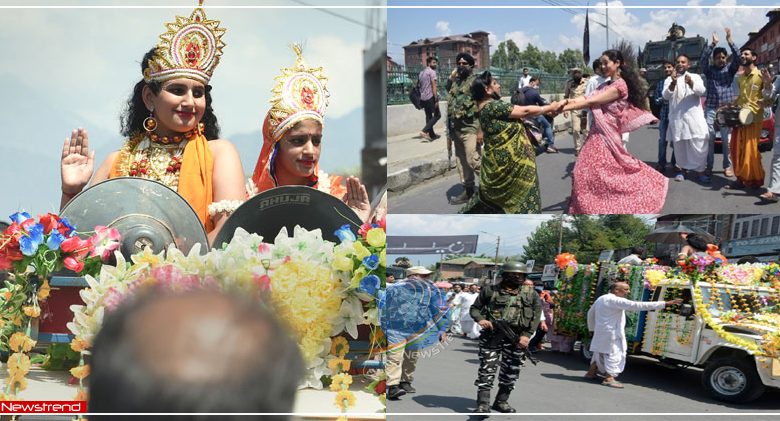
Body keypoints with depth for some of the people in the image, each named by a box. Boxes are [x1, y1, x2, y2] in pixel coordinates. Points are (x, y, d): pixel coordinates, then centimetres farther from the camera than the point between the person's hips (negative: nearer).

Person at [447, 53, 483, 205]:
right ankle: (468, 190, 19)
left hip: (470, 129, -8)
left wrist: (480, 130, -21)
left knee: (473, 161, -13)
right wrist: (449, 129, 16)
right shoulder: (455, 82, 15)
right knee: (461, 162, 11)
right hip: (456, 129, 8)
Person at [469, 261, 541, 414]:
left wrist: (526, 335, -8)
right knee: (487, 368, -9)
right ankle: (483, 404, -9)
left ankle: (501, 401, 21)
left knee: (511, 371, 7)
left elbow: (535, 316, 3)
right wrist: (480, 319, -13)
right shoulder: (490, 291, 2)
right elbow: (474, 308, 8)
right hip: (491, 335, -2)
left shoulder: (531, 294, 7)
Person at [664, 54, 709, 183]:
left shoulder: (695, 77, 10)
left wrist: (691, 83, -28)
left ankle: (701, 171, 1)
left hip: (694, 117, 0)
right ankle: (681, 169, 16)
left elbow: (702, 91, -7)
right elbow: (666, 96, -6)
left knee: (699, 144, -6)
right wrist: (673, 83, -25)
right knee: (679, 145, 4)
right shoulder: (669, 80, 10)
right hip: (676, 118, 1)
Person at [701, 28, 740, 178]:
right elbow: (703, 59, -11)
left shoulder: (730, 69, 8)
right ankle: (709, 166, 3)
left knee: (727, 139, 1)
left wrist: (729, 40, -17)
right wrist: (713, 44, -20)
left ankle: (727, 166, 7)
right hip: (711, 108, 0)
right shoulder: (709, 70, 7)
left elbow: (737, 58, -10)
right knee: (709, 139, -3)